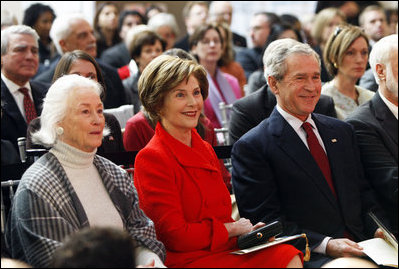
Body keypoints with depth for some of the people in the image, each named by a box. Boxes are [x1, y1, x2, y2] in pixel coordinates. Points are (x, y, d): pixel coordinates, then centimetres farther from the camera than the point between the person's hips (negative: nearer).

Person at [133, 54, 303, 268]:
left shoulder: (206, 150, 18)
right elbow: (176, 236, -12)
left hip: (224, 249, 8)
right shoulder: (151, 158, -8)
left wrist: (248, 231, 3)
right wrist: (232, 228, -3)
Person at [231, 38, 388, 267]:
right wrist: (326, 245, -17)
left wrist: (378, 229, 0)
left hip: (361, 246, 6)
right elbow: (266, 220, -6)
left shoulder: (342, 132, 20)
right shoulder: (252, 147, 0)